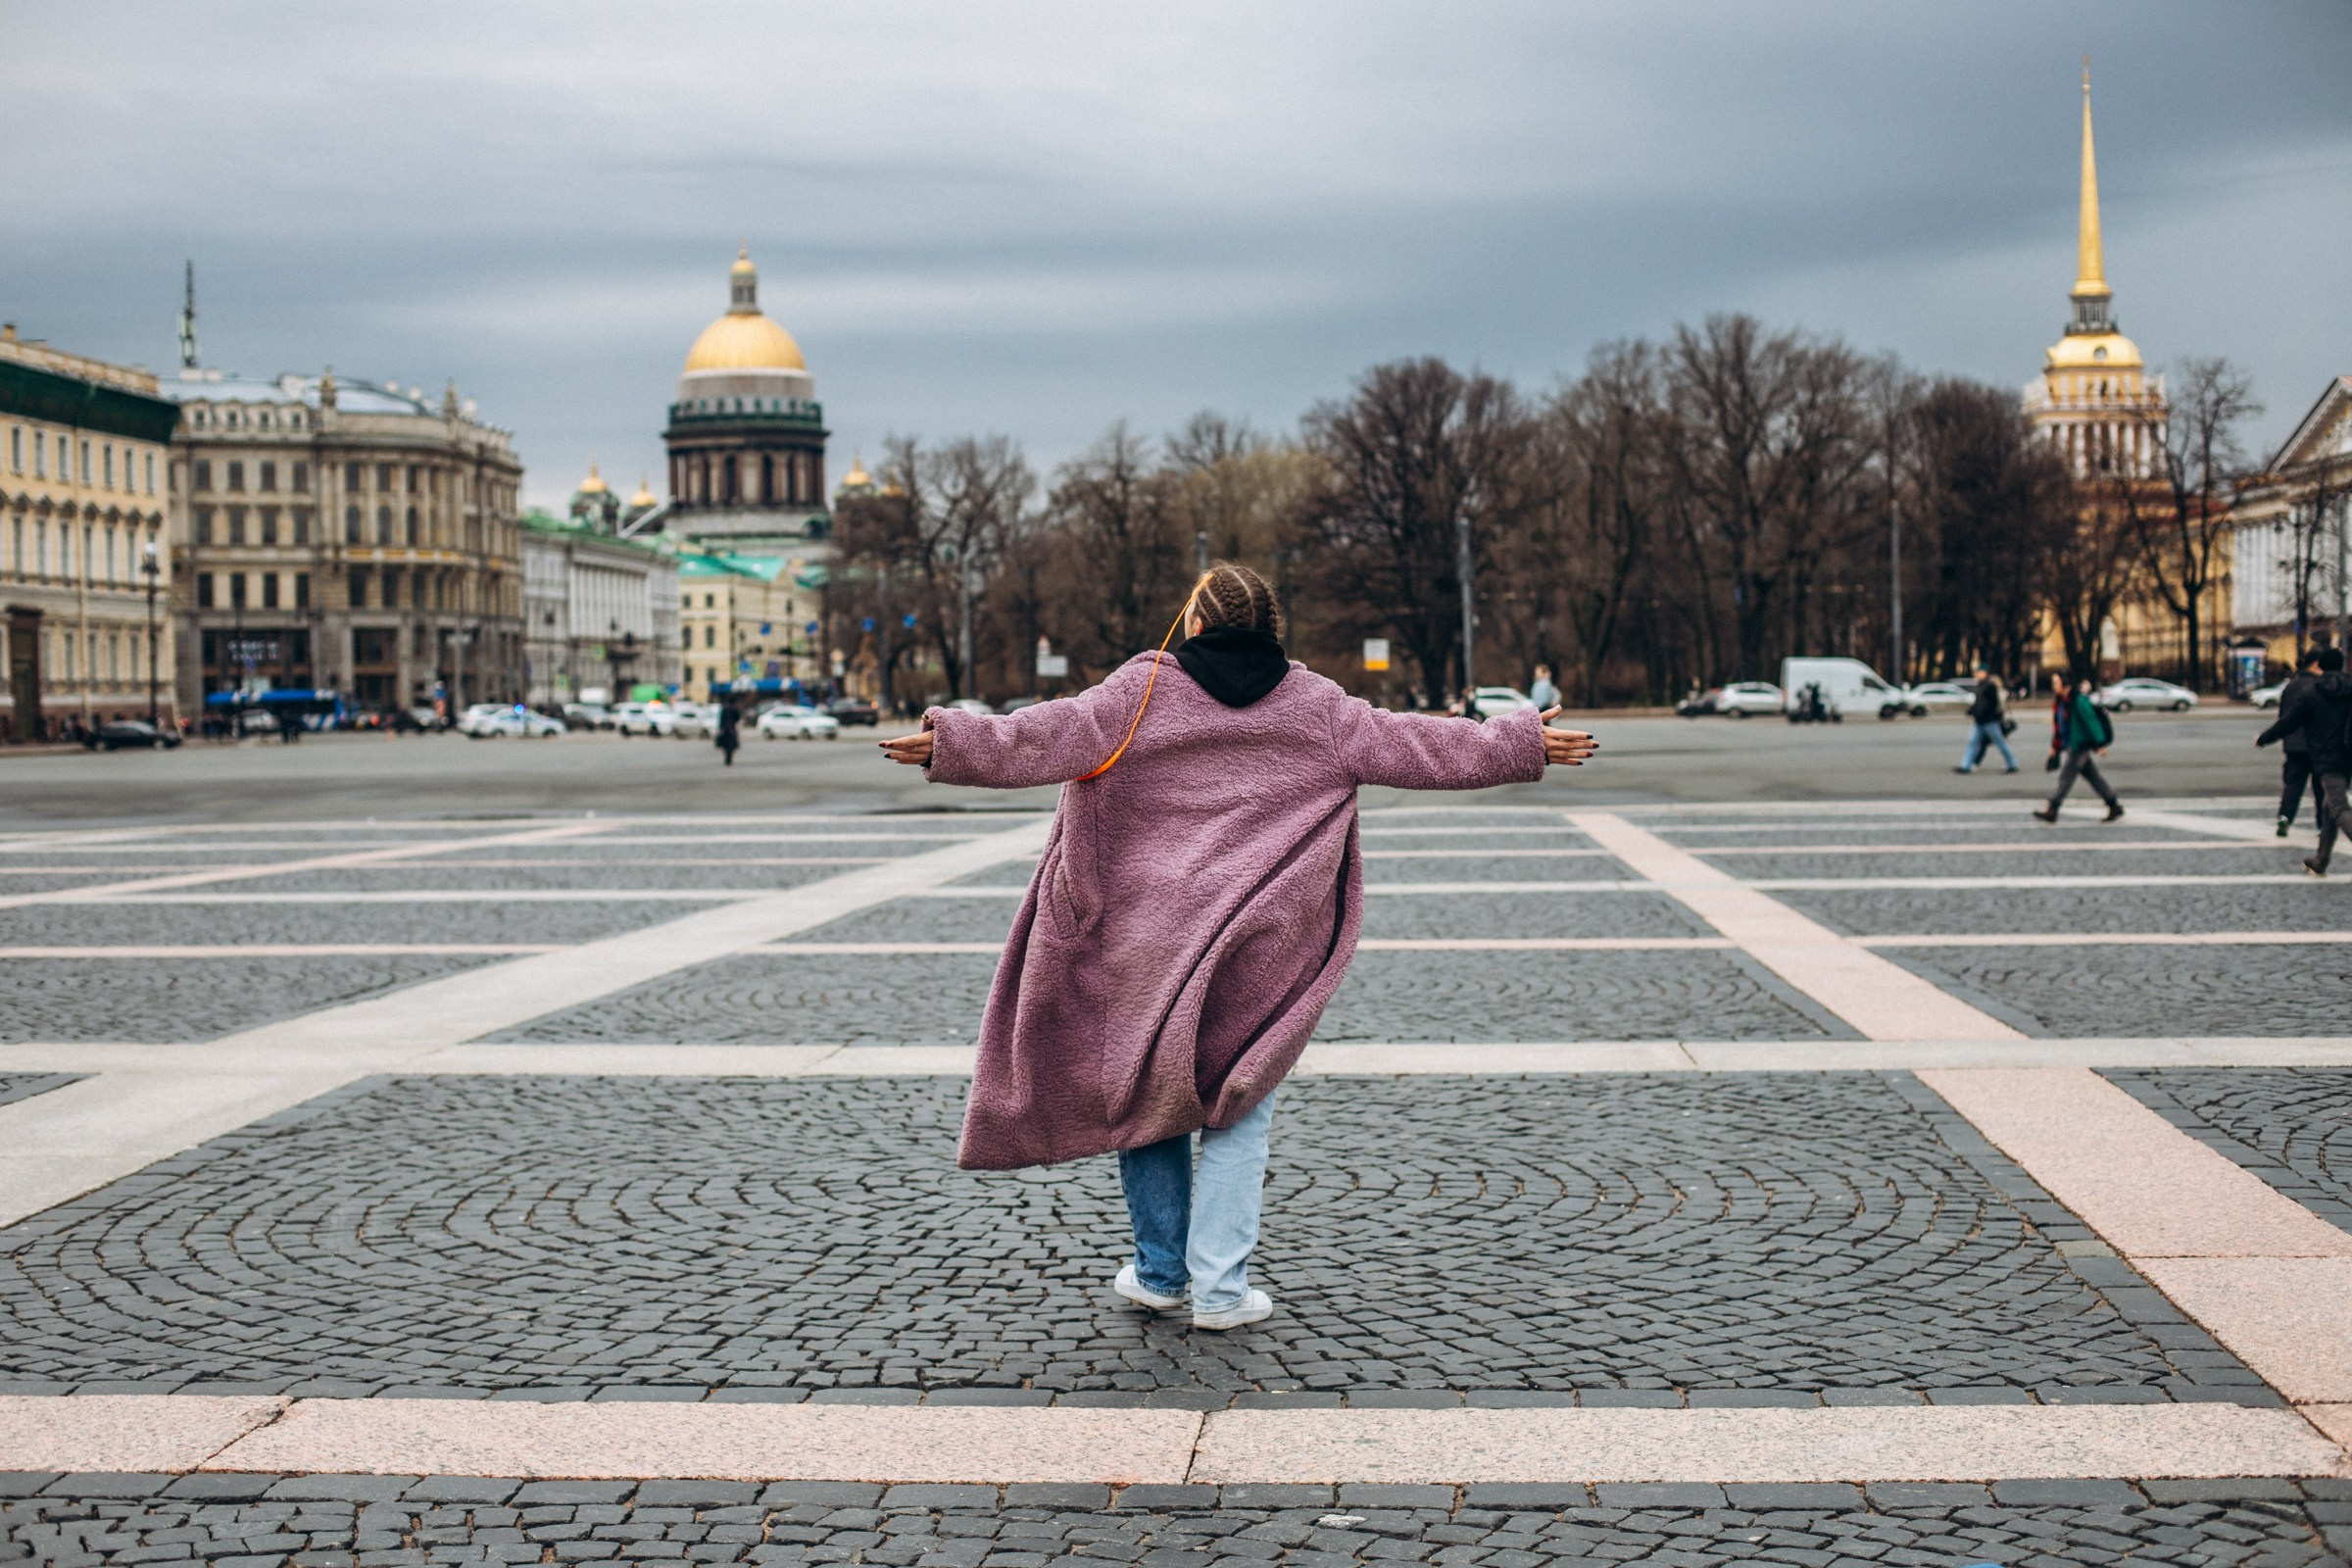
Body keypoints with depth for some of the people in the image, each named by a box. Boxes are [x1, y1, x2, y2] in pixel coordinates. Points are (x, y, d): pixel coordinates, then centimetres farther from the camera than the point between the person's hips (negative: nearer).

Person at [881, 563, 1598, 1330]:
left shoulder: (1144, 690, -4)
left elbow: (1050, 734, -13)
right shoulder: (1311, 705, 3)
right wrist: (1523, 742, 16)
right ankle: (1220, 1287, 4)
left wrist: (949, 742, -12)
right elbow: (1411, 744, 7)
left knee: (1146, 1095, 13)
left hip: (1145, 939, -1)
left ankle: (1160, 1272, 20)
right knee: (1237, 1111, 8)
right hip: (1256, 950, 1)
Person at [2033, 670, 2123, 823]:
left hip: (2079, 746, -10)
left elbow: (2091, 721, -19)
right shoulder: (2063, 701, 10)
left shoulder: (2078, 700, -19)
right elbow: (2059, 724, 18)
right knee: (2093, 776, 13)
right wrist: (2055, 746, 17)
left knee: (2066, 776, -7)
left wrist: (2100, 745, -19)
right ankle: (2114, 806, 19)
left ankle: (2052, 810, -4)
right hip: (2071, 746, 10)